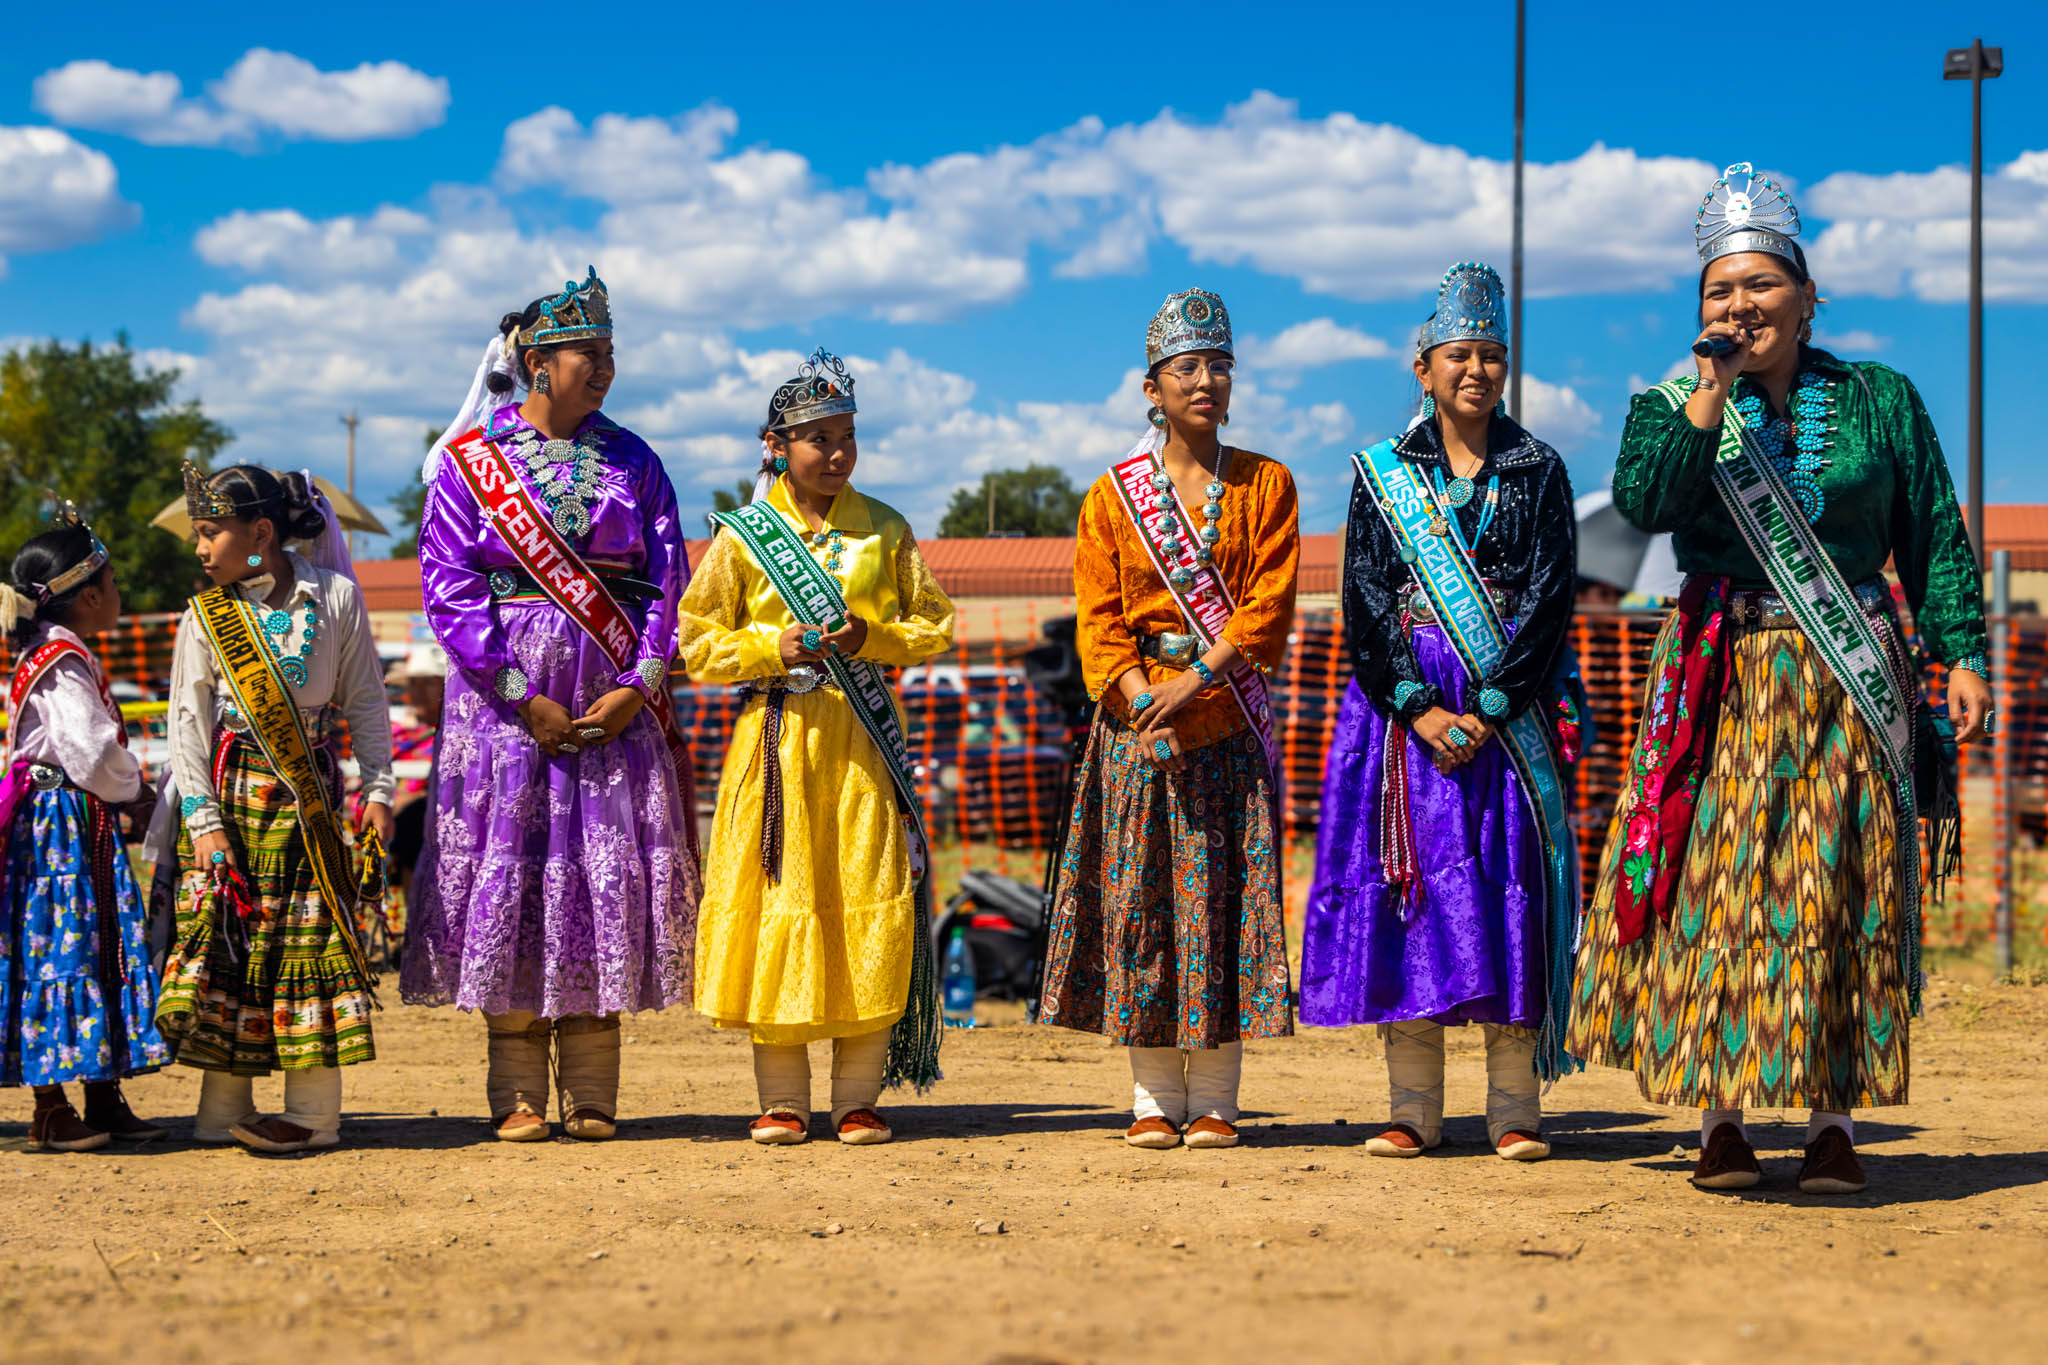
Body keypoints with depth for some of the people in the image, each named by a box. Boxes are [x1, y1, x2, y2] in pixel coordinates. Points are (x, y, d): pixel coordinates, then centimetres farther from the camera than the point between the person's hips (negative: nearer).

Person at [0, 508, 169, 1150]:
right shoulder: (64, 664, -15)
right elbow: (92, 754, -22)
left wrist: (128, 792, 8)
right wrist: (135, 794, -6)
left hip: (82, 825, 10)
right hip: (67, 825, -10)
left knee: (100, 949, 12)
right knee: (64, 951, -7)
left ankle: (104, 1101, 17)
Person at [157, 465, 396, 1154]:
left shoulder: (335, 597, 0)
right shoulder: (205, 616, 2)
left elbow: (365, 703, 6)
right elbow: (188, 723, 1)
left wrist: (378, 790, 1)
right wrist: (202, 818, -7)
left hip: (308, 791, -1)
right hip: (229, 791, 1)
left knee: (309, 936, -3)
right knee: (224, 939, -2)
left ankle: (314, 1112, 2)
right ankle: (224, 1109, 6)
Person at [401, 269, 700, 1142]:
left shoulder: (632, 462, 9)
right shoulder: (468, 461, 1)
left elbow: (667, 583, 5)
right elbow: (451, 590, -6)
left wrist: (637, 687, -10)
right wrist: (524, 699, -13)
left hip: (615, 703, 2)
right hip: (506, 699, -2)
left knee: (611, 873, -1)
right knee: (507, 869, -3)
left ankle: (590, 1093, 6)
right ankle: (517, 1093, 4)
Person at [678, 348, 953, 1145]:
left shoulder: (886, 532, 8)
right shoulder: (743, 535, 4)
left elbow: (937, 627, 10)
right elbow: (698, 643, 4)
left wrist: (873, 638, -9)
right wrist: (771, 648, -11)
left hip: (863, 746, 1)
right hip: (779, 741, -1)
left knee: (871, 906, -2)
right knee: (777, 900, -2)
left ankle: (858, 1097, 7)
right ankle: (782, 1101, 7)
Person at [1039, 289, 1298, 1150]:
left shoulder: (1264, 485, 6)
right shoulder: (1113, 494, 6)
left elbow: (1268, 604, -3)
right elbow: (1098, 618, 1)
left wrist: (1200, 678, -16)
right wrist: (1144, 703, -14)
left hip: (1230, 717, 0)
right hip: (1139, 718, 1)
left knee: (1223, 895, -2)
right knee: (1140, 898, -1)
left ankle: (1214, 1100, 2)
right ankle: (1155, 1097, 6)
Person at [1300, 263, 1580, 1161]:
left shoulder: (1538, 472, 7)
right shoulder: (1383, 472, 8)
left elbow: (1548, 600, -2)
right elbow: (1364, 602, 1)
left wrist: (1485, 712, -13)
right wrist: (1420, 710, -12)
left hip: (1508, 710, -1)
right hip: (1401, 707, 1)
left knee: (1507, 884, -4)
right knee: (1408, 882, -2)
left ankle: (1512, 1110, 0)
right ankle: (1414, 1108, 3)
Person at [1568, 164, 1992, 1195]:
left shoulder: (1880, 401, 7)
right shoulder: (1672, 405, 6)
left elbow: (1936, 540, 7)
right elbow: (1643, 502, -14)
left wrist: (1962, 656, -1)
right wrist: (1710, 395, -17)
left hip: (1850, 685, 0)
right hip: (1722, 682, 0)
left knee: (1843, 893, -1)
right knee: (1714, 886, -4)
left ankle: (1834, 1118, 4)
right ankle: (1719, 1117, 2)